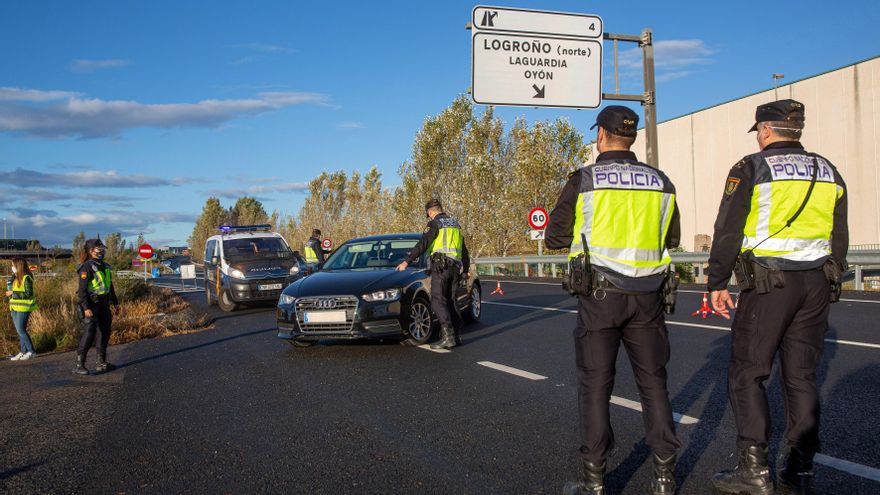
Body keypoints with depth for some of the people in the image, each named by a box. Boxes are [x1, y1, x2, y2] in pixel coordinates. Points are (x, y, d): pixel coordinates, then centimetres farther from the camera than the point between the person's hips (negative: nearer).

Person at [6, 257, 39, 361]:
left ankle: (31, 351, -3)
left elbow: (29, 294, -18)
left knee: (21, 330, -9)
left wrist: (13, 293, -17)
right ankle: (23, 352, 15)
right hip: (15, 307, 8)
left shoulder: (26, 278, -13)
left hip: (23, 308, -8)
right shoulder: (16, 277, 12)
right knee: (20, 330, 9)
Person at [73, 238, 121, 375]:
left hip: (103, 303, 9)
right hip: (91, 304, -9)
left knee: (105, 332, 11)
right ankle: (79, 365, -5)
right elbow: (82, 289, -18)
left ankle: (101, 361, 21)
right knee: (89, 333, -11)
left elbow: (110, 286, 22)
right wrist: (86, 308, -23)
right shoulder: (87, 267, -13)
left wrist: (115, 302, 21)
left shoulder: (105, 267, 13)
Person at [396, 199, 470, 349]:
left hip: (440, 266, -8)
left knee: (438, 301, -9)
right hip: (455, 267, 8)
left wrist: (407, 261, -12)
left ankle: (448, 336, -19)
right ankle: (456, 336, 8)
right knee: (450, 301, 12)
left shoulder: (435, 223, -2)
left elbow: (422, 245, -13)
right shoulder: (455, 224, 22)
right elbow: (464, 251, 28)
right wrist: (465, 269, 37)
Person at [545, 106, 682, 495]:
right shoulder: (660, 182, 7)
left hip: (600, 294, -3)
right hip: (647, 295, 4)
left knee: (595, 385, 4)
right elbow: (672, 238, 18)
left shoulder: (584, 180, -5)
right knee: (653, 382, 12)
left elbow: (554, 238, -1)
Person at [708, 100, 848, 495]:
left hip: (769, 283, -6)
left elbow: (728, 232, -8)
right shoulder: (828, 172, 13)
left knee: (746, 373, 1)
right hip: (817, 283, 6)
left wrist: (717, 283, 0)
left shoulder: (751, 169, -5)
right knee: (802, 376, 11)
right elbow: (840, 237, 16)